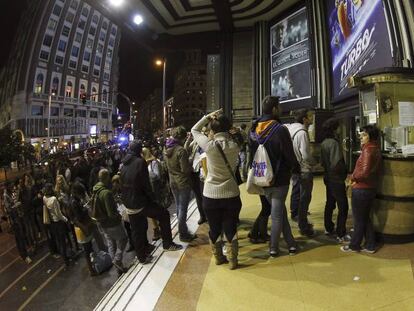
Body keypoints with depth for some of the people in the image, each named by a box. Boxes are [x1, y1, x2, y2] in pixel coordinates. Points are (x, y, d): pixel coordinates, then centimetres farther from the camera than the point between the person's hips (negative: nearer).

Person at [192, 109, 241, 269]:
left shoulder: (209, 146, -13)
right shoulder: (235, 146, -7)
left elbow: (194, 130, 1)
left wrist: (208, 117, 3)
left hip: (211, 195, -1)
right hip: (231, 195, 1)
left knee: (214, 229, 18)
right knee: (231, 229, 15)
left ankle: (218, 257, 35)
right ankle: (233, 260, 25)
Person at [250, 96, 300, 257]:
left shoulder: (254, 130, 0)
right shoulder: (280, 130, -19)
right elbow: (290, 155, -15)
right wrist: (297, 169, 4)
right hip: (279, 179, -5)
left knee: (280, 211, 19)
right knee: (277, 214, 7)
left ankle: (290, 243, 26)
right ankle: (273, 248, 20)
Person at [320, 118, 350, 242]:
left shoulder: (324, 143, 5)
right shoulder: (334, 143, -21)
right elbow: (336, 164, -25)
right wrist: (344, 170, -9)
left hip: (328, 178, 9)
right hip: (337, 179, -9)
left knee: (329, 204, 18)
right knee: (343, 206, -2)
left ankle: (328, 228, 29)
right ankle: (341, 235, 2)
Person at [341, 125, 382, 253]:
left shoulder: (368, 149, -19)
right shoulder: (376, 149, 10)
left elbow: (365, 172, -26)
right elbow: (372, 170, 12)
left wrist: (353, 177, -9)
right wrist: (356, 177, 3)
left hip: (361, 189, -9)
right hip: (371, 188, 9)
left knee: (358, 219, 5)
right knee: (366, 218, 18)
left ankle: (354, 246, 20)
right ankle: (370, 246, 26)